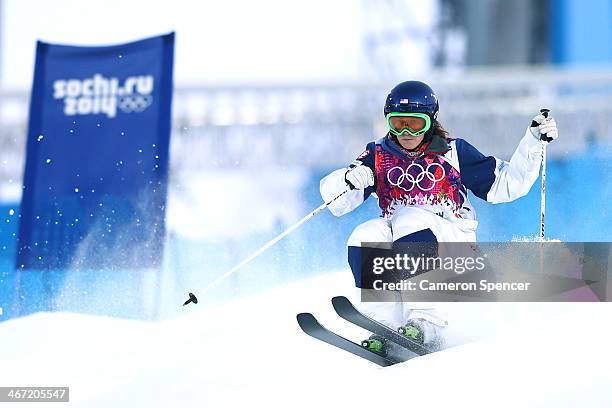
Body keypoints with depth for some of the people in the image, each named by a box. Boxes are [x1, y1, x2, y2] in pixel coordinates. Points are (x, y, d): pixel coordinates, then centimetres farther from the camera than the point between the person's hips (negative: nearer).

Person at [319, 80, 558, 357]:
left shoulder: (453, 154, 10)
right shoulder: (378, 156, 13)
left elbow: (504, 185, 10)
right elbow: (335, 198, 3)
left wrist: (534, 142, 2)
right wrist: (348, 178, -20)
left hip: (452, 237, -3)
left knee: (410, 219, -33)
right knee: (365, 238, -28)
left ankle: (427, 324, -38)